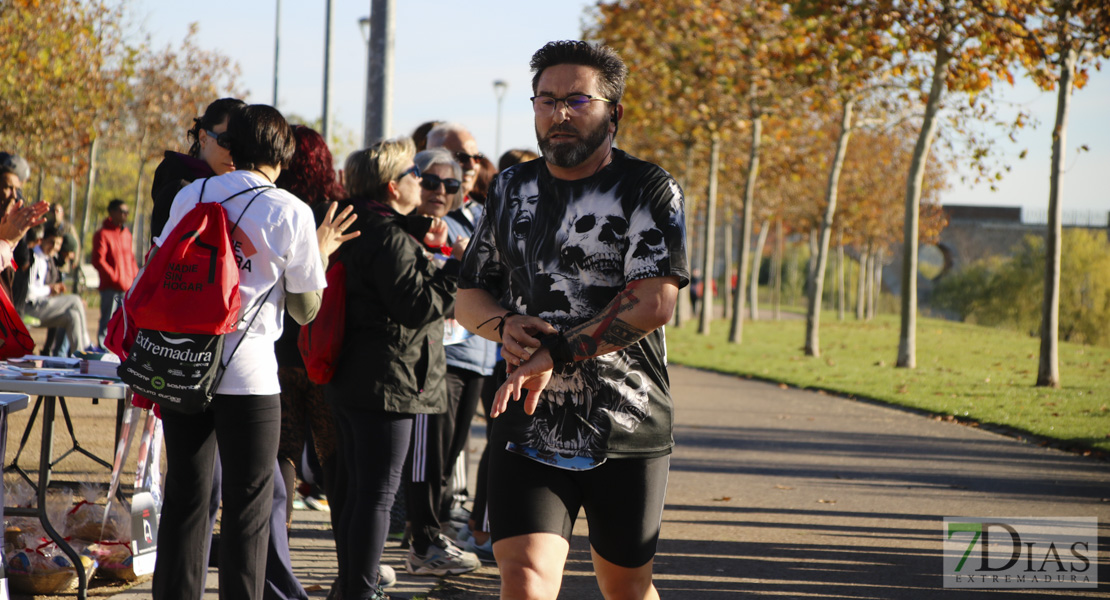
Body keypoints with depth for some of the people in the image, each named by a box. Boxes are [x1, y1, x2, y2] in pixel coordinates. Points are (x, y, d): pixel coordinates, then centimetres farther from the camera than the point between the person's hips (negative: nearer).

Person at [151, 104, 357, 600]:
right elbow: (304, 310, 2)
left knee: (184, 496, 10)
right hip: (248, 373, -4)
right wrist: (321, 252, 15)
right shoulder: (292, 214, -4)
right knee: (247, 507, 3)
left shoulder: (191, 195, 6)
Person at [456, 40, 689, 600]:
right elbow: (468, 296, 17)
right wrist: (505, 325, -7)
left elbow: (653, 303, -18)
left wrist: (553, 355, -21)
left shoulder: (648, 191, -4)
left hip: (627, 431, -2)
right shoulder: (511, 190, 12)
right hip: (529, 429, 2)